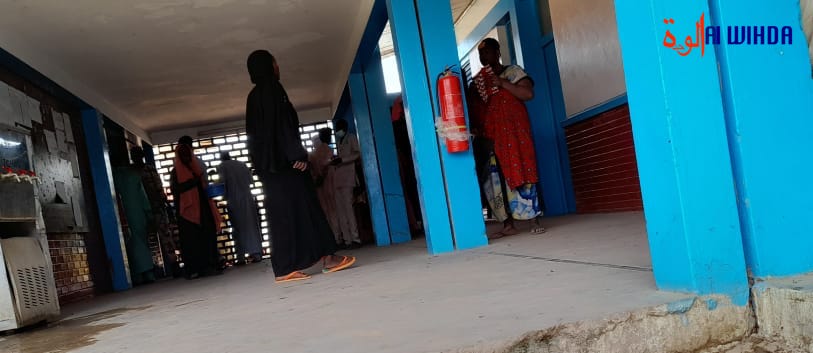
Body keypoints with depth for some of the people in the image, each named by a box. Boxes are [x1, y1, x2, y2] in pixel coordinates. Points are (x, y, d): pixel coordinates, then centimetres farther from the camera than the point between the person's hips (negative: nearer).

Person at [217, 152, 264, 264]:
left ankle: (241, 257, -4)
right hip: (247, 197, 3)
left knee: (238, 227, 1)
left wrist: (225, 195, 7)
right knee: (251, 225, 6)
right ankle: (256, 254, 1)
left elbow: (223, 181, -7)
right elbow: (251, 180, 10)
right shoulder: (241, 164, 14)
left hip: (233, 200, -3)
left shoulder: (222, 166, 4)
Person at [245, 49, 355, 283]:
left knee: (282, 212, 5)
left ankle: (284, 269, 3)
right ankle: (326, 257, -1)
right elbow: (283, 124, -16)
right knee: (301, 207, -6)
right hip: (283, 159, -9)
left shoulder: (254, 96, 19)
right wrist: (297, 154, -19)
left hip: (266, 162, 9)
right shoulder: (272, 89, -7)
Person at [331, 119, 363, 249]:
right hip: (338, 178, 8)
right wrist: (335, 161, 13)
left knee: (348, 207, -14)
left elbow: (358, 154, -7)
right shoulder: (340, 141, 27)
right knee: (340, 209, 0)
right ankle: (347, 240, -1)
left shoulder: (351, 137, 6)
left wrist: (341, 160, -16)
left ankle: (355, 239, -14)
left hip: (347, 176, -8)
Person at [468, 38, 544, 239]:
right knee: (495, 179, -2)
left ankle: (536, 220, -5)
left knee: (518, 173, -9)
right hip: (489, 137, 5)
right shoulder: (477, 81, 18)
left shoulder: (512, 71, 5)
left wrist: (503, 84, -14)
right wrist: (473, 127, -3)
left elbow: (528, 94, -8)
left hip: (512, 132, -4)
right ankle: (508, 224, 0)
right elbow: (472, 109, 14)